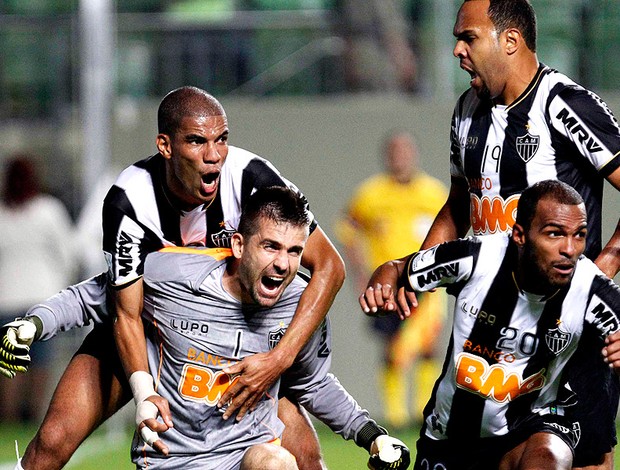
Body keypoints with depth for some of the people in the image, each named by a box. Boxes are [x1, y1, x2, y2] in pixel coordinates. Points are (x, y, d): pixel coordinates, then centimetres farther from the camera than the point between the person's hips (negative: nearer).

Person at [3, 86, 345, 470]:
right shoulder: (128, 201, -29)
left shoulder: (251, 177, -27)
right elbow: (127, 313, -23)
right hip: (145, 326, -1)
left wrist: (279, 359, -31)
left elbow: (329, 266, -21)